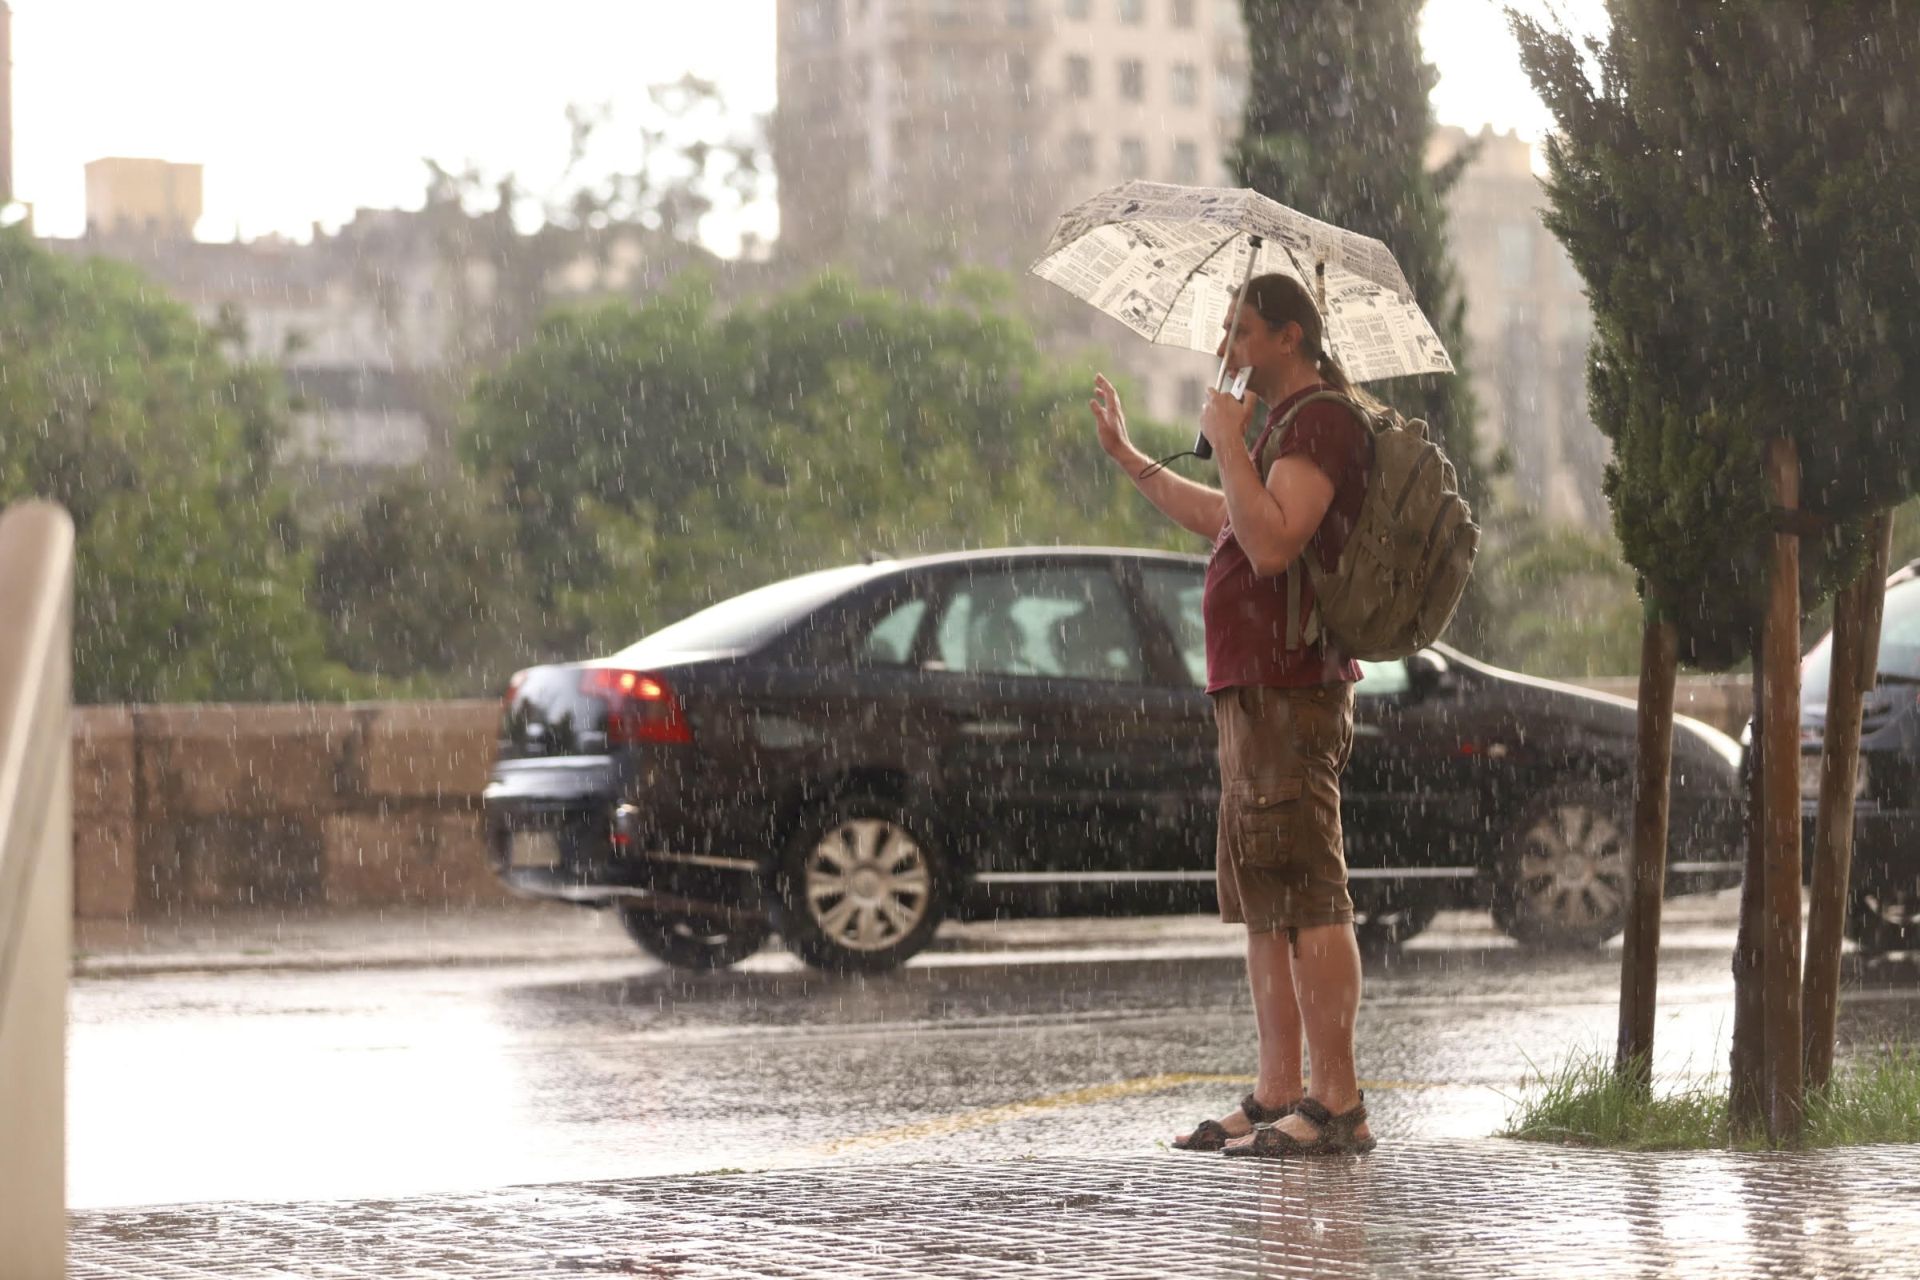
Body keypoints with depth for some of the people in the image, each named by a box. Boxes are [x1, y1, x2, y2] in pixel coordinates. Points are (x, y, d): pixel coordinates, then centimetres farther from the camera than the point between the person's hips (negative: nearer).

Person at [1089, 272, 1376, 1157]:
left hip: (1288, 692, -11)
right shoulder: (1288, 427, 21)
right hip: (1254, 693, 11)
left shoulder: (1320, 423, -12)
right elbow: (1221, 520, 37)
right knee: (1263, 906, 11)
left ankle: (1339, 1106, -13)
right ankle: (1279, 1096, 15)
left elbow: (1271, 544, -25)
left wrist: (1227, 443, -17)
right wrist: (1126, 455, 44)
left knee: (1309, 901, -12)